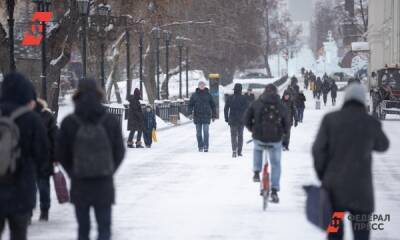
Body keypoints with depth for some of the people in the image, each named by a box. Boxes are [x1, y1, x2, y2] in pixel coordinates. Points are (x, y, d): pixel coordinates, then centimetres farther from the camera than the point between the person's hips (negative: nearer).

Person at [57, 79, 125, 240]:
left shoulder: (69, 123, -8)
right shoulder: (111, 122, -5)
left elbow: (61, 154, -2)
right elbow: (119, 152, 1)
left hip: (79, 185, 0)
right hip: (105, 184, 0)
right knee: (104, 227, 6)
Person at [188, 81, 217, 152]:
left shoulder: (208, 95, 4)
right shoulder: (194, 95, 6)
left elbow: (213, 105, 9)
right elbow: (190, 105, 9)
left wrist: (214, 116, 7)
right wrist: (191, 112, -8)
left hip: (206, 116, -2)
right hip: (197, 116, 2)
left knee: (206, 132, -12)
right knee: (198, 133, 6)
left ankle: (206, 147, -11)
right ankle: (200, 147, 14)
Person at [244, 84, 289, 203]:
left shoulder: (256, 104, 2)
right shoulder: (281, 107, 3)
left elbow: (247, 118, 0)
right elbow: (286, 125, 7)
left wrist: (252, 129, 18)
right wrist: (282, 132, 27)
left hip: (259, 138, 0)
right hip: (275, 140, 0)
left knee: (257, 148, 37)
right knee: (276, 164, 15)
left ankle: (256, 172, 22)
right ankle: (274, 191, 7)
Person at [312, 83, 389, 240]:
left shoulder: (330, 119, -4)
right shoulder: (371, 123, -5)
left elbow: (318, 149, -5)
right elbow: (382, 145, 14)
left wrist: (323, 176, 7)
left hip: (334, 186, 1)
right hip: (360, 189, -1)